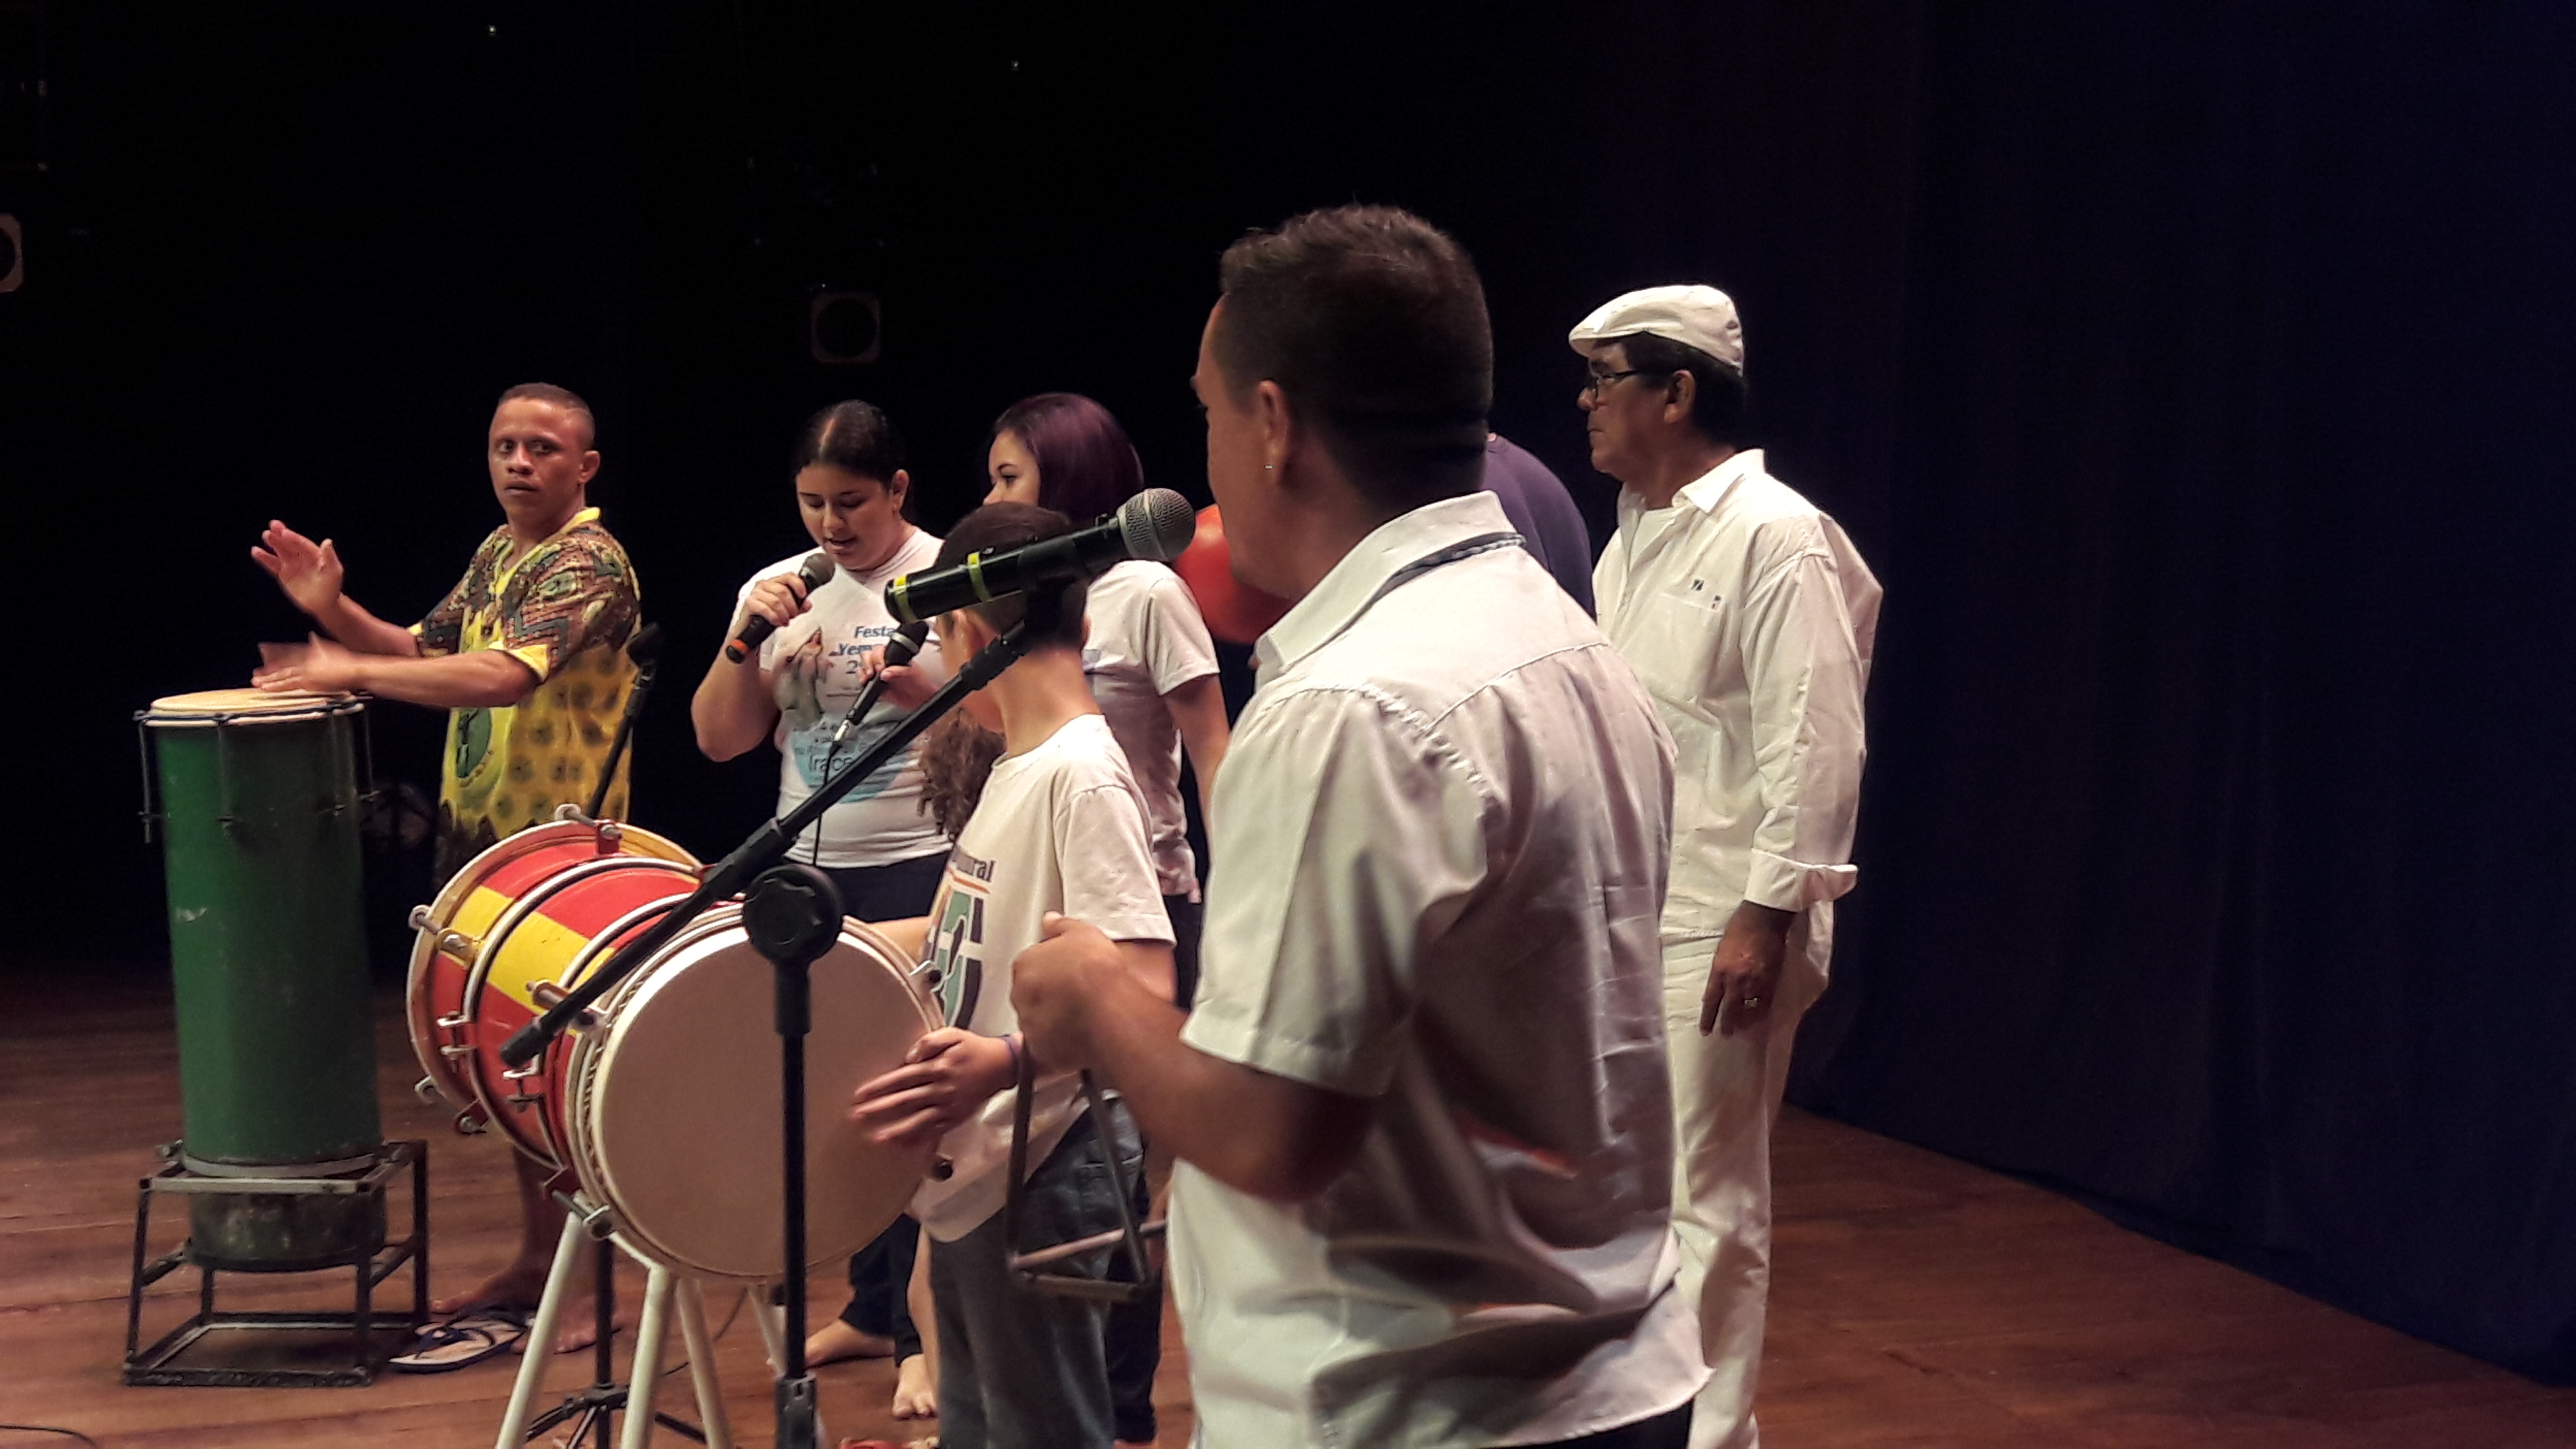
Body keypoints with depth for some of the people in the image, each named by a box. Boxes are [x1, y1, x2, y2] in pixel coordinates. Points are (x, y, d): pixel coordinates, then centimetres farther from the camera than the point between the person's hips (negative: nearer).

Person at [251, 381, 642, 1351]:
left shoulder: (590, 565, -15)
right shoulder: (497, 555, 14)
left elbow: (504, 677, -29)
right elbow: (424, 654, 19)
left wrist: (351, 671, -27)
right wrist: (334, 611, 1)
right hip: (478, 835, 9)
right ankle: (539, 1256, 27)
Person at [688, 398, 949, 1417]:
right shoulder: (778, 592, 8)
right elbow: (719, 738, 6)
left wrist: (916, 684, -24)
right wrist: (745, 638, -9)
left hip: (921, 872, -5)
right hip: (811, 874, 5)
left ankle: (926, 1332, 0)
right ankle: (871, 1304, 22)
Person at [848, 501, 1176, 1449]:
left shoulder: (1083, 776, -20)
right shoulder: (1014, 767, 9)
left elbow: (1144, 991, -28)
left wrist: (1006, 1060, -41)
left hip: (1043, 1180, -10)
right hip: (971, 1167, 10)